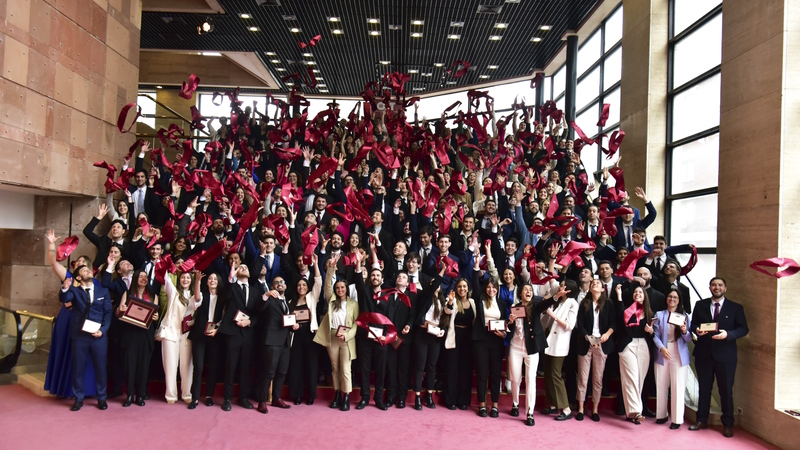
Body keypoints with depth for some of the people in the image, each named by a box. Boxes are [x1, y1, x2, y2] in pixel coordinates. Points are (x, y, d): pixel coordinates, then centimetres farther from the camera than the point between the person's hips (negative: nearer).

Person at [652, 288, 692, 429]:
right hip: (662, 354, 1)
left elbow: (689, 339, 2)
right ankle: (661, 415, 20)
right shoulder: (659, 315, 7)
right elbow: (656, 335, 2)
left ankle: (677, 419, 5)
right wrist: (662, 348, -15)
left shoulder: (684, 315, 5)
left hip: (679, 356, -1)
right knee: (661, 386, 7)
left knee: (678, 388, -3)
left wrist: (685, 332, -19)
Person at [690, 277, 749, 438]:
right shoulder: (700, 305, 8)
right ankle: (702, 420, 22)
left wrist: (728, 334, -19)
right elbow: (693, 324, 11)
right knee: (704, 388, 11)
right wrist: (696, 330, -12)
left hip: (725, 354, -2)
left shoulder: (735, 308, 2)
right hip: (703, 353, 2)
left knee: (726, 390, 4)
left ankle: (727, 424, 16)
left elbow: (743, 329, -3)